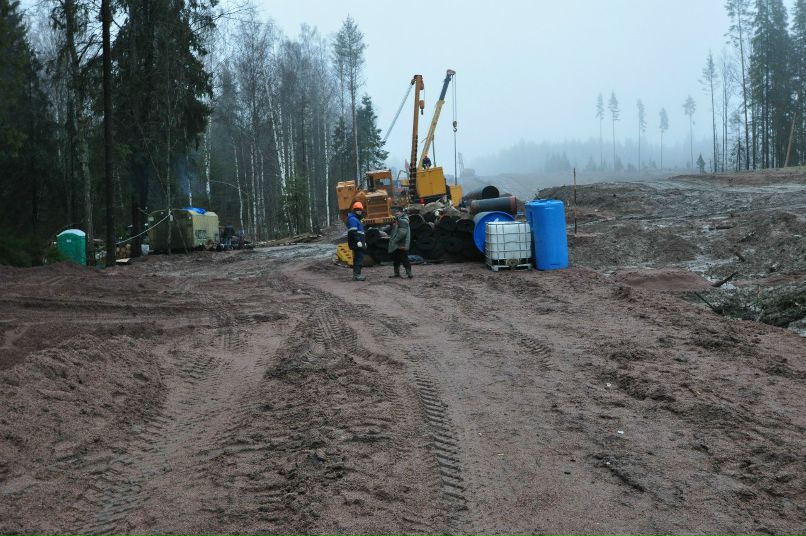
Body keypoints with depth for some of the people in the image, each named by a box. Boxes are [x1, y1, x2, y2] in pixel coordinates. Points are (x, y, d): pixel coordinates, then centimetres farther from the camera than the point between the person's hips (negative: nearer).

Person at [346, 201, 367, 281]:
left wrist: (364, 241, 32)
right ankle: (357, 275, -17)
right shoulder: (352, 219, -10)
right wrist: (358, 241, -26)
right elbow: (353, 232, -20)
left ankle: (356, 274, 17)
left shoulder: (357, 219, 24)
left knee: (357, 259, 13)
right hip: (356, 243, -11)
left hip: (359, 243, 11)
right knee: (359, 258, -14)